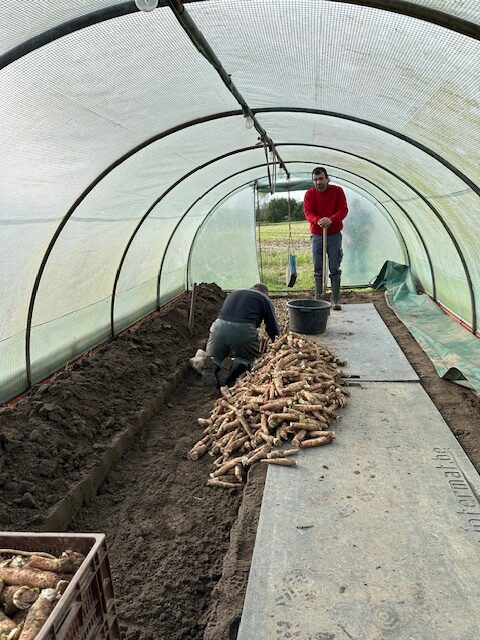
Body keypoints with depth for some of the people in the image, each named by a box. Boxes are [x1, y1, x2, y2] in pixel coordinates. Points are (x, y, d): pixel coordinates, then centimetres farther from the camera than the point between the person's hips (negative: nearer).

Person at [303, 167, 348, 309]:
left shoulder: (337, 191, -1)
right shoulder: (309, 194, 2)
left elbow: (343, 209, -9)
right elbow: (308, 213, -7)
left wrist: (331, 219, -29)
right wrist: (318, 220, -29)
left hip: (334, 235, -1)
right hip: (317, 235, 1)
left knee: (335, 269, 0)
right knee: (318, 269, 5)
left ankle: (335, 300, 6)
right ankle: (318, 300, 12)